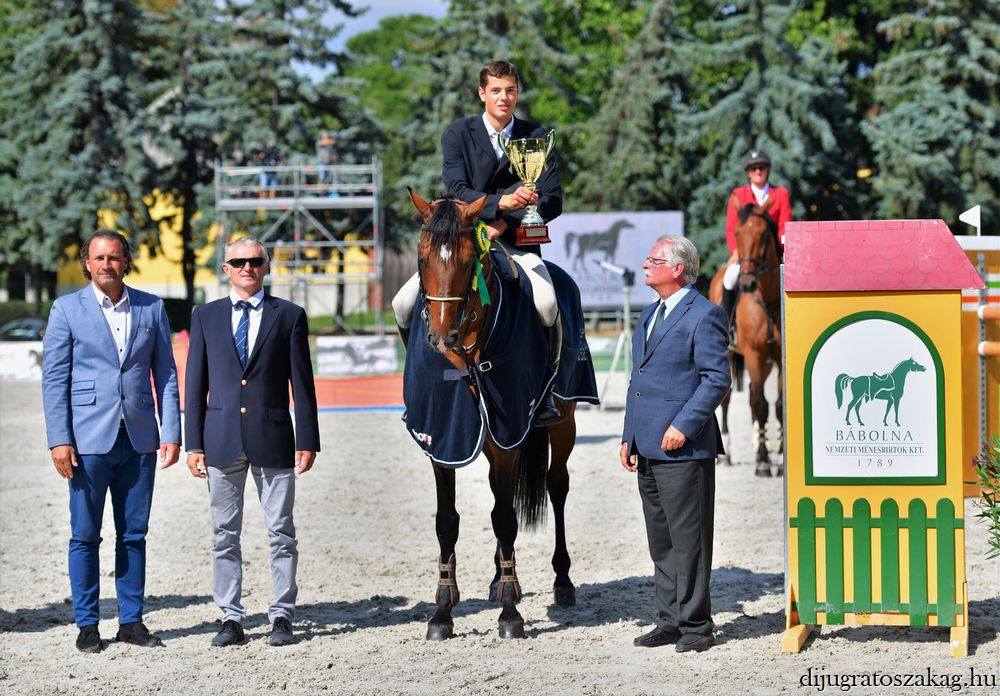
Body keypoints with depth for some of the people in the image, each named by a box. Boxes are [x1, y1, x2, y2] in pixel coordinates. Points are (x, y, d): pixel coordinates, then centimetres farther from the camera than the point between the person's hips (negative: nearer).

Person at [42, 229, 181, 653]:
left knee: (134, 534, 6)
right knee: (85, 536, 1)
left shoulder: (152, 309, 8)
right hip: (89, 439, -2)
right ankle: (87, 625, 8)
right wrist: (59, 440, -8)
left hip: (139, 439, 2)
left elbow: (165, 374, 9)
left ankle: (131, 621, 13)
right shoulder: (67, 309, 2)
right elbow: (54, 378, 0)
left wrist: (171, 433, 1)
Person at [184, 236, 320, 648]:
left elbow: (302, 383, 4)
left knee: (281, 532, 2)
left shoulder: (289, 316, 5)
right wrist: (194, 444, 2)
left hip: (273, 439, -1)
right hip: (222, 440, 2)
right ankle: (231, 618, 11)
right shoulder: (206, 317, 9)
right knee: (224, 535, 5)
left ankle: (282, 617, 9)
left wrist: (307, 441, -2)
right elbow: (195, 385, 9)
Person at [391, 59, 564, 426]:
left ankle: (545, 391, -10)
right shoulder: (457, 134, 3)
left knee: (546, 304, -30)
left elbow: (553, 201, -1)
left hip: (517, 243, -1)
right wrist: (501, 202, -28)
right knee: (404, 304, -17)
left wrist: (505, 224, -14)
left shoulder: (537, 138, 5)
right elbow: (457, 189, -11)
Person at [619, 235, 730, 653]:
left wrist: (683, 426, -20)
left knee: (688, 540, -4)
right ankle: (669, 621, 19)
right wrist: (629, 437, 17)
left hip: (682, 447, -9)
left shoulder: (703, 315, -8)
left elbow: (717, 379, -13)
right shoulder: (649, 315, 19)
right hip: (648, 447, 9)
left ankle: (695, 626, 2)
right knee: (661, 543, 12)